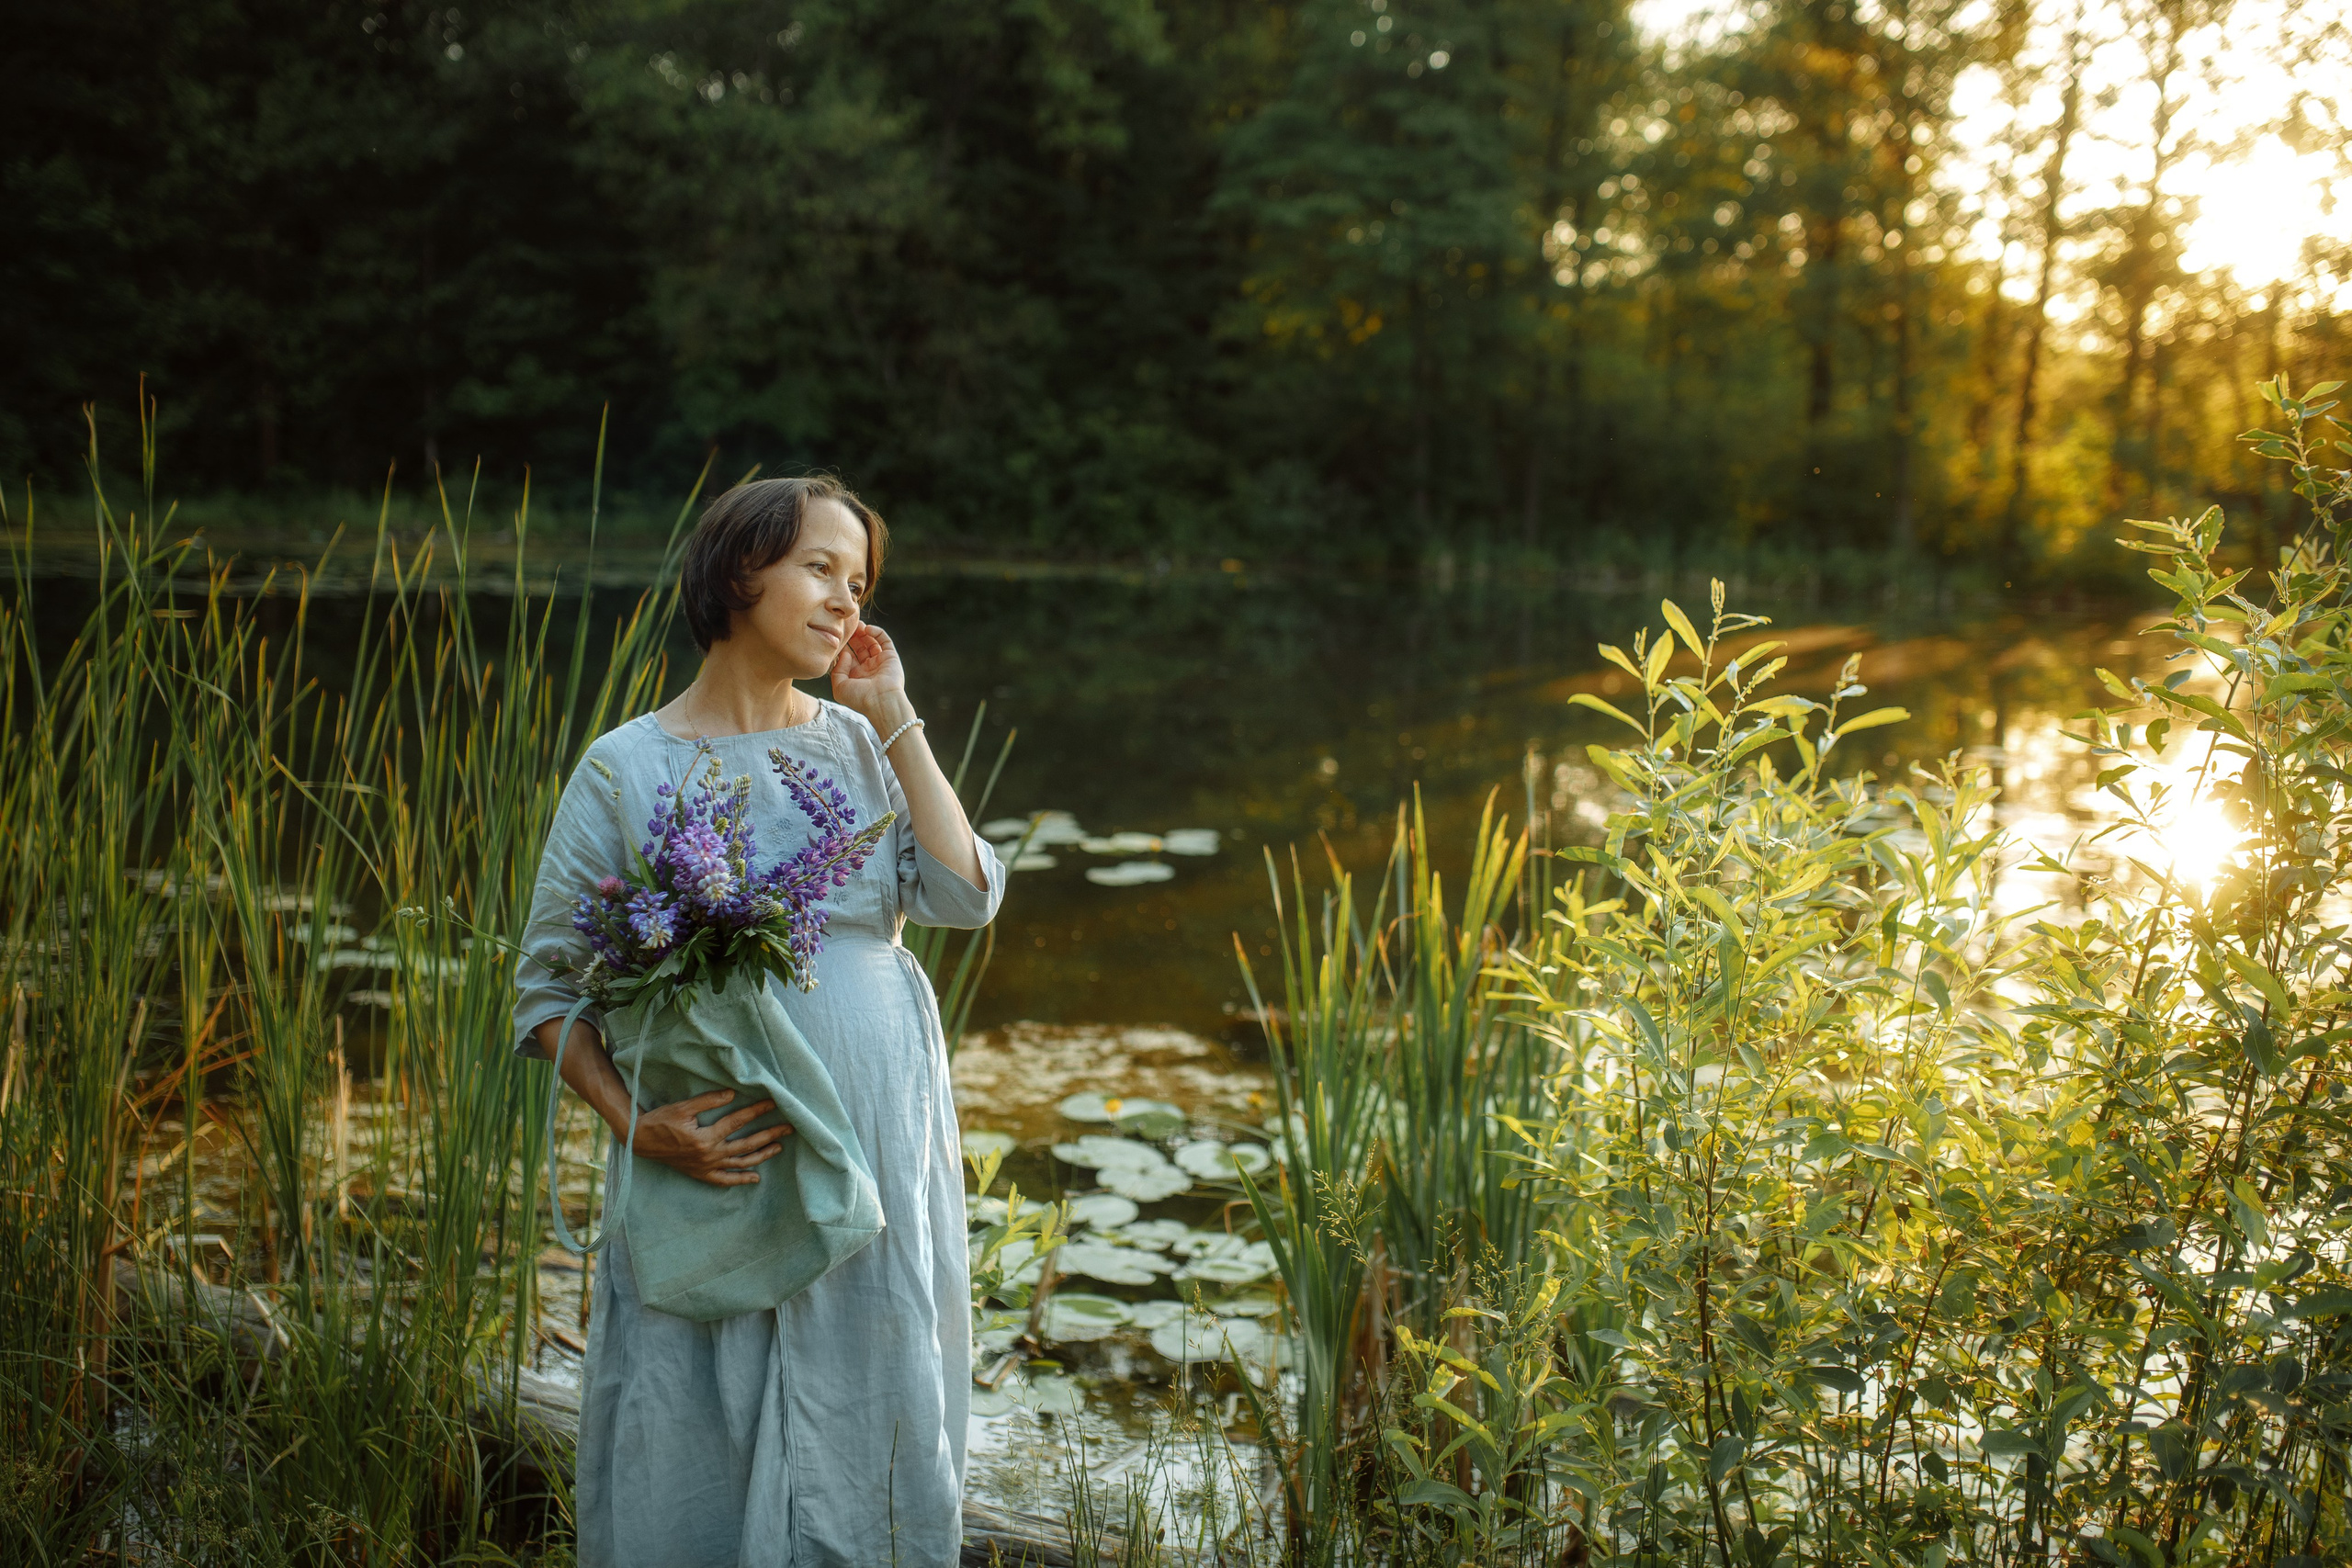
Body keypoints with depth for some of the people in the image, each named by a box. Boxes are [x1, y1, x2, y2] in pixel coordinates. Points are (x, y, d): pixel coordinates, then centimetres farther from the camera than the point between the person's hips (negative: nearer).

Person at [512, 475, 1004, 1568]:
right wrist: (637, 1126, -16)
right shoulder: (629, 768, -3)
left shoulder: (859, 746, 7)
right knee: (697, 1451, 6)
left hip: (876, 1158, 3)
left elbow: (967, 897, -7)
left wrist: (895, 719, -5)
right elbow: (546, 986, -2)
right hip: (719, 1166, -3)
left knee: (866, 1431, 12)